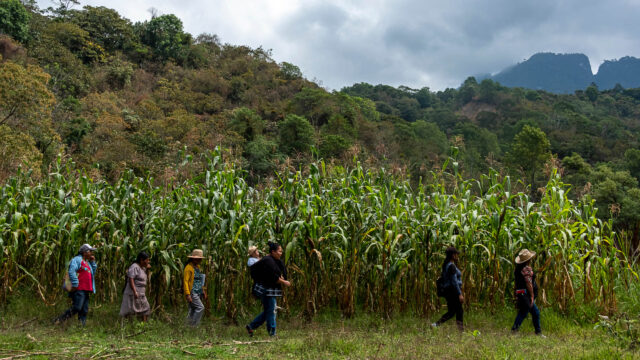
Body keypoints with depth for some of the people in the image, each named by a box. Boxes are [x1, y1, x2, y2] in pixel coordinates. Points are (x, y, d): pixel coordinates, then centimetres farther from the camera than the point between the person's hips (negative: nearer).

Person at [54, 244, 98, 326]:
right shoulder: (77, 259, -5)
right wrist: (75, 284, -23)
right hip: (79, 289, -9)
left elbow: (93, 272, 25)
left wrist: (93, 262, 16)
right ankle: (59, 320, -9)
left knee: (84, 310, 5)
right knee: (76, 308, -18)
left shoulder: (87, 262, 24)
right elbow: (71, 272, -18)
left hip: (86, 290, 9)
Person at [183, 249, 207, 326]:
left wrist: (203, 291, 20)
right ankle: (193, 325, -10)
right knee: (200, 308, -15)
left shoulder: (198, 266, 15)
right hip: (192, 292, -8)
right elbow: (185, 281, -16)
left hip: (198, 293, 8)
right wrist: (187, 295, -22)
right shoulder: (189, 267, -12)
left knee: (193, 310, 9)